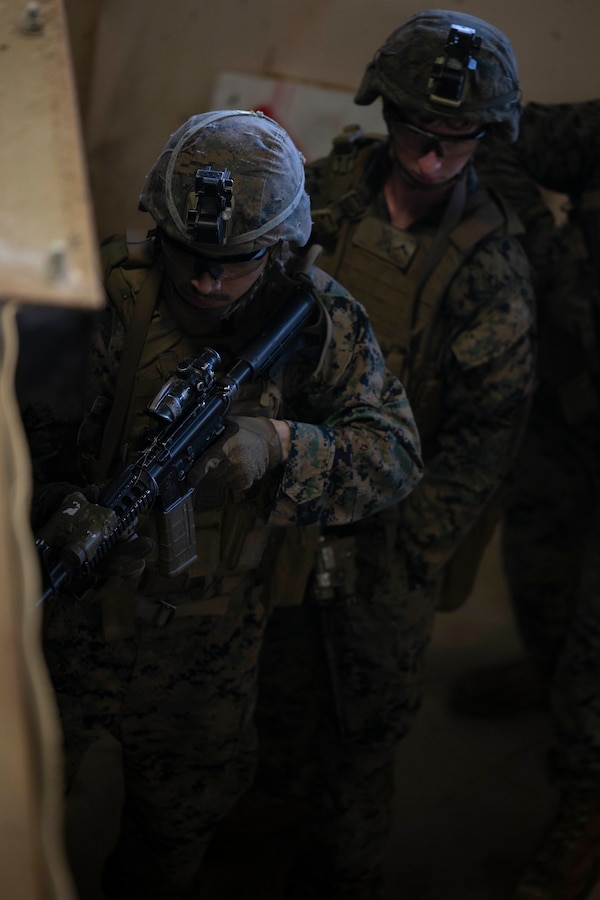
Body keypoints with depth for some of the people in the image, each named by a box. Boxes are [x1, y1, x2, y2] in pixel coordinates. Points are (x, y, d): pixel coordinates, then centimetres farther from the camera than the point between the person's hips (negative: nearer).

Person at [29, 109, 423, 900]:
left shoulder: (318, 318, -10)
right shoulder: (106, 296, -19)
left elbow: (395, 453, -14)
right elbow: (26, 437, -20)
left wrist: (274, 445, -32)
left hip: (206, 652, 3)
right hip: (68, 626, -2)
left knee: (179, 834, 23)